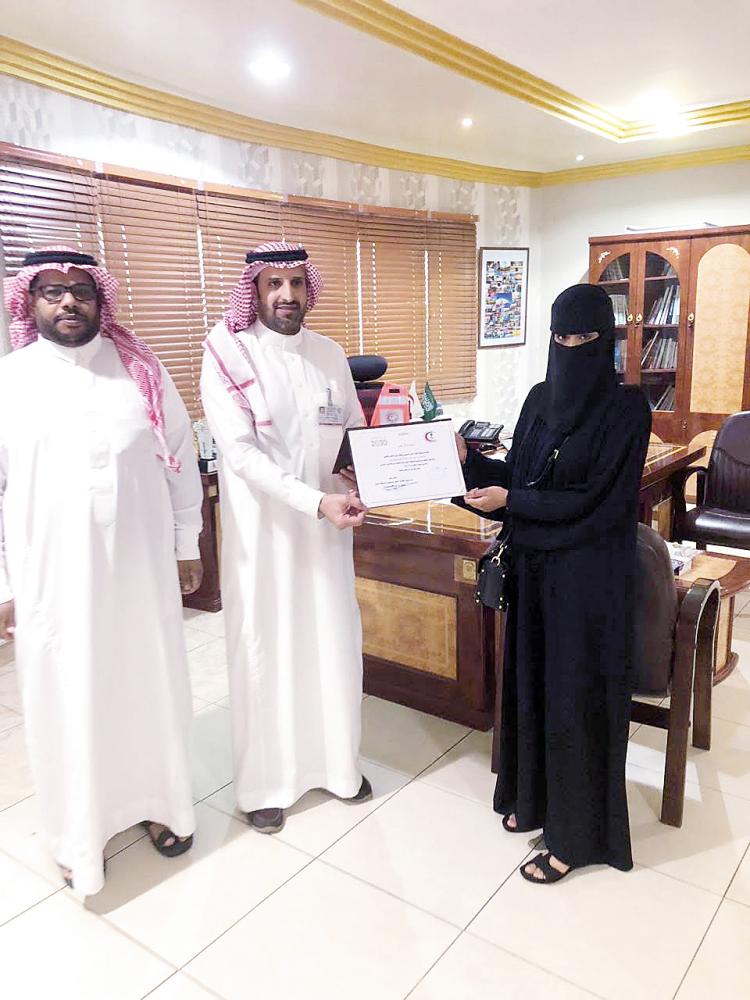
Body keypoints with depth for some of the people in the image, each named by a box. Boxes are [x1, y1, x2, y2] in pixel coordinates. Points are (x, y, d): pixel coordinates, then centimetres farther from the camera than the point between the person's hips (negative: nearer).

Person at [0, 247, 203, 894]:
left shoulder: (141, 369, 2)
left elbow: (181, 457, 6)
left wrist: (187, 545, 6)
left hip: (141, 564, 2)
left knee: (151, 684, 14)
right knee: (68, 698, 10)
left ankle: (158, 801, 37)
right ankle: (80, 832, 31)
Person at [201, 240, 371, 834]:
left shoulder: (329, 354, 5)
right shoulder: (228, 355, -10)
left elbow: (355, 431, 11)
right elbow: (241, 452, -18)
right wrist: (317, 501, -26)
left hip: (327, 522, 4)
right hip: (261, 527, -4)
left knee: (334, 640, 13)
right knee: (266, 647, 7)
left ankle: (338, 762, 34)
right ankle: (266, 782, 26)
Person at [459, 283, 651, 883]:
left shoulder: (626, 408, -14)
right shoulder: (541, 398, 6)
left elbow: (593, 500, -18)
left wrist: (510, 502, -21)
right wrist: (468, 460, -4)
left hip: (589, 575, -6)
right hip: (536, 565, 7)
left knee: (577, 694, 3)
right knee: (533, 681, 17)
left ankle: (576, 834, 21)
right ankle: (539, 796, 38)